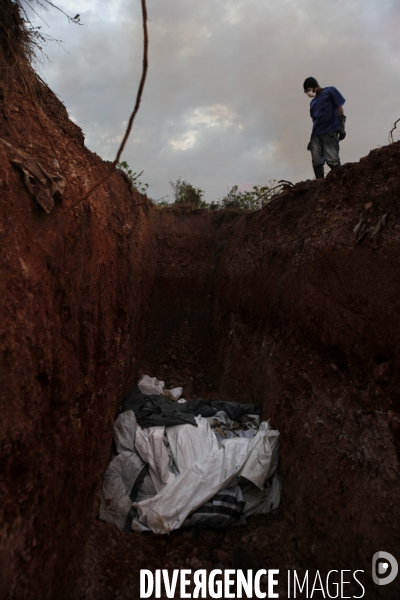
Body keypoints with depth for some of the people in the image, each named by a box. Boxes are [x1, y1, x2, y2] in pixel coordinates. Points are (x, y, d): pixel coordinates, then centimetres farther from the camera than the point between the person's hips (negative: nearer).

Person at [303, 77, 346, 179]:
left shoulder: (330, 91, 10)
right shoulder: (313, 102, 26)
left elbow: (339, 108, 1)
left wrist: (341, 126, -12)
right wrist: (312, 138, 16)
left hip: (329, 132, -6)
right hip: (316, 134, 6)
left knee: (332, 160, -15)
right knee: (316, 162, -6)